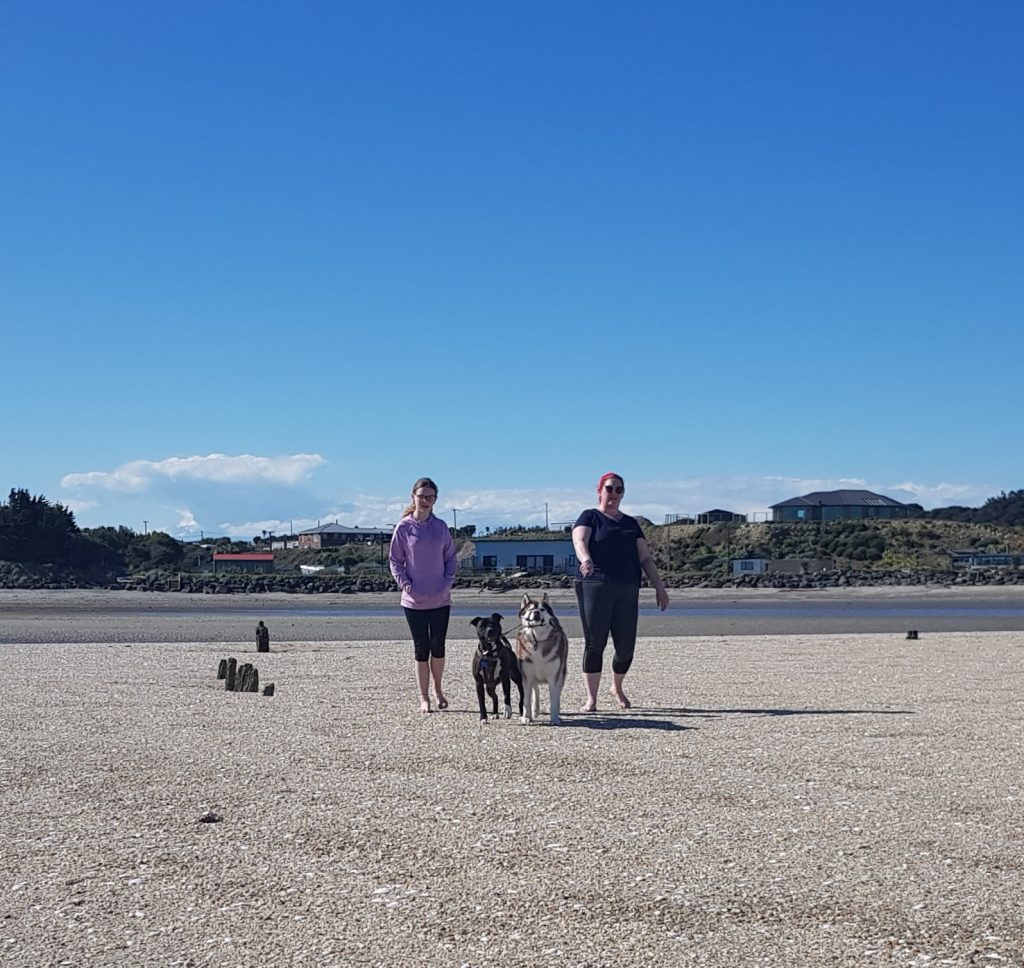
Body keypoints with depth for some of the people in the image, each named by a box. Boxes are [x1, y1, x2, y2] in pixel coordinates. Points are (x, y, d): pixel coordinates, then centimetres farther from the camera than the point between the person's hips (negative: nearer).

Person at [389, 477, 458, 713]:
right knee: (421, 648, 3)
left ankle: (438, 690, 27)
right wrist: (406, 585, -11)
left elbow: (451, 558, 10)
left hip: (441, 600, 2)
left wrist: (447, 582, -4)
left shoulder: (441, 527, 3)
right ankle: (424, 698, 12)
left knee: (438, 647, 7)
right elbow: (394, 561, 0)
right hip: (414, 601, -2)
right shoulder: (404, 528, -4)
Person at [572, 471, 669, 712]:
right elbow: (579, 541, -11)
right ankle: (591, 699, -3)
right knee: (594, 644, -8)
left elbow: (645, 558, 20)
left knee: (626, 647, 1)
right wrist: (585, 559, -33)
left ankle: (617, 687, 28)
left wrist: (659, 586, 10)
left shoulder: (631, 523, 23)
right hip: (595, 586, -4)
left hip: (627, 590, 4)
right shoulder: (590, 517, 8)